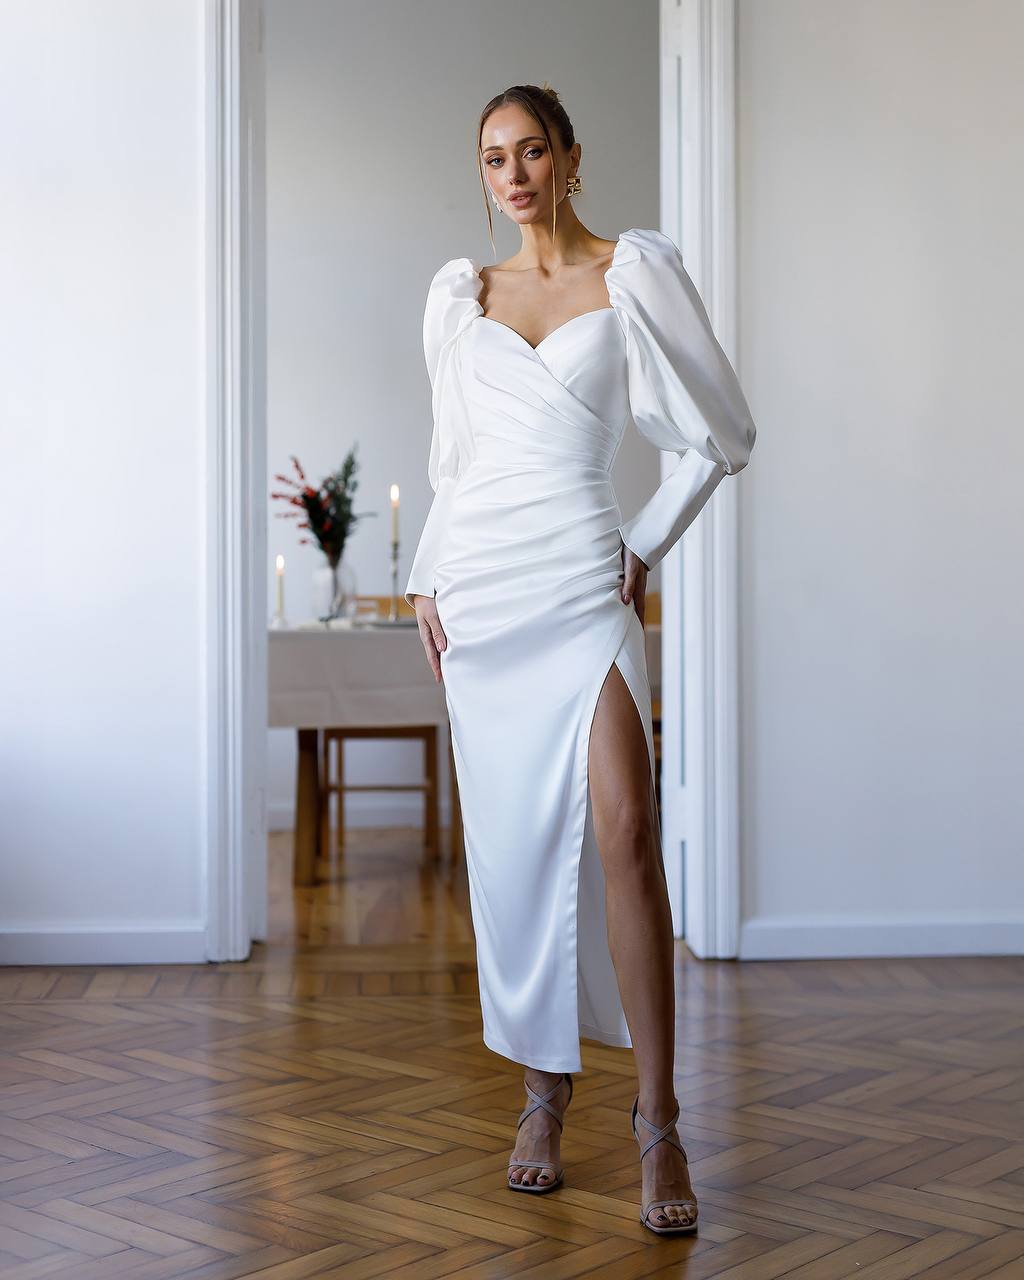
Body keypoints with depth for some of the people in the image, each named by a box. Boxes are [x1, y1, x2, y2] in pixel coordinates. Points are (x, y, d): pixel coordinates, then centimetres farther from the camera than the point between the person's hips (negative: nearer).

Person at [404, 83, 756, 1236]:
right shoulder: (460, 295, 15)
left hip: (581, 581, -3)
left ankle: (657, 1121, -7)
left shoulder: (633, 275, 4)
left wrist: (648, 544, 1)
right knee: (512, 841, 5)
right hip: (477, 585, 4)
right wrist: (430, 579, 11)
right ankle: (543, 1090, 17)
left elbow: (720, 433, 7)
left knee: (622, 835, -14)